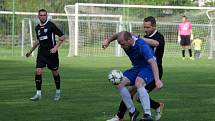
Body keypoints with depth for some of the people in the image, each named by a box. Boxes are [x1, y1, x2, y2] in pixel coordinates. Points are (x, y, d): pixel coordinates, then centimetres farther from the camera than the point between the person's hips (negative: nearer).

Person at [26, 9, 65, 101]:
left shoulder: (51, 25, -9)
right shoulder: (37, 28, 9)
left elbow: (62, 36, -8)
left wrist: (56, 47, -16)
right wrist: (31, 51, 27)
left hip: (51, 53, -4)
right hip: (41, 53, 5)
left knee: (55, 72, 6)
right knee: (38, 71, -9)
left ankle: (58, 92, 24)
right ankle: (38, 94, -5)